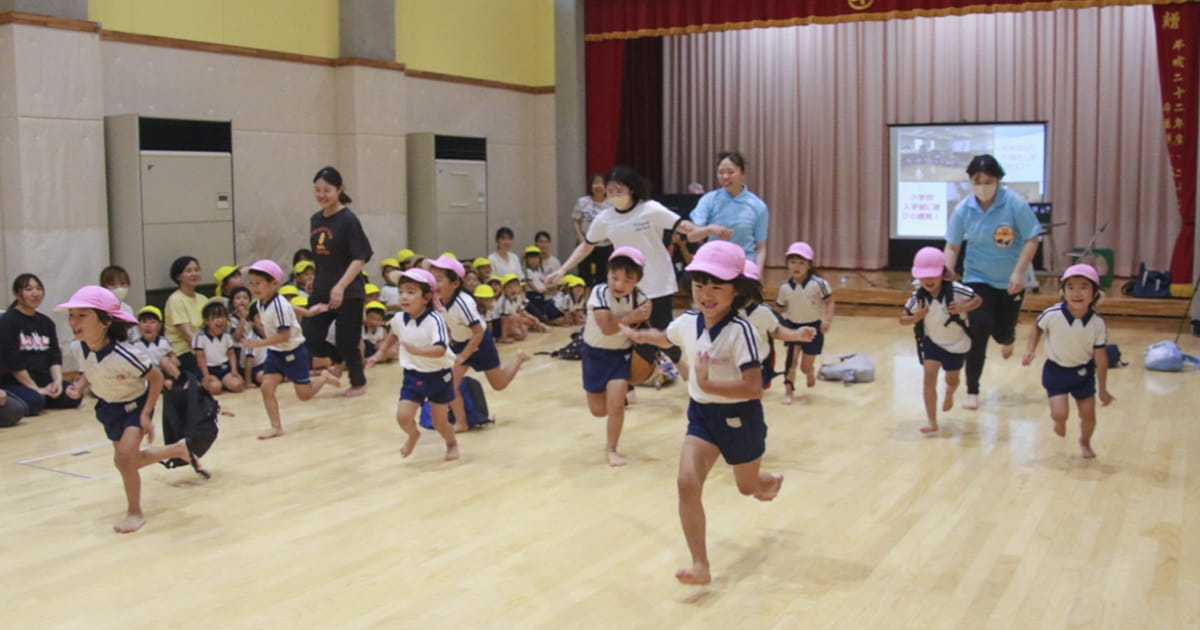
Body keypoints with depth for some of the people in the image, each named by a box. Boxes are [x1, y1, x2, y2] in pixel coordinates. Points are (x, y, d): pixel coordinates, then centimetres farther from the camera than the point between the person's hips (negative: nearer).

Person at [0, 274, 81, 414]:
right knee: (34, 402, -32)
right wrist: (36, 389, -15)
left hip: (43, 382, 6)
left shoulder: (46, 323, 13)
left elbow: (55, 356, 8)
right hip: (13, 383, -6)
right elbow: (12, 361, -13)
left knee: (73, 396, -14)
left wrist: (58, 380, -12)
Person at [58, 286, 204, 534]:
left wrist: (146, 414, -23)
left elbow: (156, 378, -23)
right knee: (130, 460, 18)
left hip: (135, 405, -7)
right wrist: (79, 388, -17)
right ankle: (180, 450, 44)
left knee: (125, 457, -23)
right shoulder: (79, 349, -18)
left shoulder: (125, 356, -36)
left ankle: (135, 512, 0)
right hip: (109, 407, 7)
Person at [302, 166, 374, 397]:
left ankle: (359, 382, 27)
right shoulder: (316, 219, 7)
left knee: (346, 343, 4)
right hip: (320, 292, 6)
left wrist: (341, 286, -26)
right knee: (307, 340, -2)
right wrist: (315, 283, 18)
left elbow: (360, 258, -17)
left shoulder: (348, 219, -13)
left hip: (348, 294, -6)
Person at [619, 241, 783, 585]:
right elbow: (665, 338, 20)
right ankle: (700, 566, -8)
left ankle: (773, 481, 60)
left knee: (748, 487, 21)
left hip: (738, 418, -4)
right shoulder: (686, 323, -7)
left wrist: (708, 384, -36)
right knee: (687, 483, -16)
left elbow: (754, 388, -31)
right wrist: (638, 335, 29)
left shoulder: (740, 331, -26)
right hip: (702, 414, 4)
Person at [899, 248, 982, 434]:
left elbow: (978, 299, -14)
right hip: (932, 342, 0)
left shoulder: (955, 290, -27)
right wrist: (915, 318, -32)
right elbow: (902, 319, -11)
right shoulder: (918, 297, -21)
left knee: (952, 379, 19)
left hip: (957, 343, 0)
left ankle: (949, 394, 58)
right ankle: (931, 422, -10)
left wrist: (964, 307, -33)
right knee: (929, 376, -16)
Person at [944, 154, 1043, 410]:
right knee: (979, 330, -13)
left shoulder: (1014, 203, -18)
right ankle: (972, 391, -1)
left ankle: (1008, 338, 51)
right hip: (978, 279, 0)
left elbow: (1031, 240, -14)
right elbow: (952, 246, -3)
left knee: (1002, 332, 8)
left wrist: (1018, 272, -23)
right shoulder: (963, 209, -12)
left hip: (1011, 281, 0)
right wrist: (947, 275, -15)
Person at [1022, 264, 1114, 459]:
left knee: (1088, 415, 7)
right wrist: (1031, 351, -13)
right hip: (1056, 371, -1)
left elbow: (1101, 358, -11)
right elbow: (1038, 328, 0)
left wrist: (1103, 389, -5)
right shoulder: (1052, 315, -24)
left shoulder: (1097, 324, -20)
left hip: (1083, 372, 2)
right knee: (1060, 413, -12)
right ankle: (1059, 422, 28)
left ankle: (1085, 442, 42)